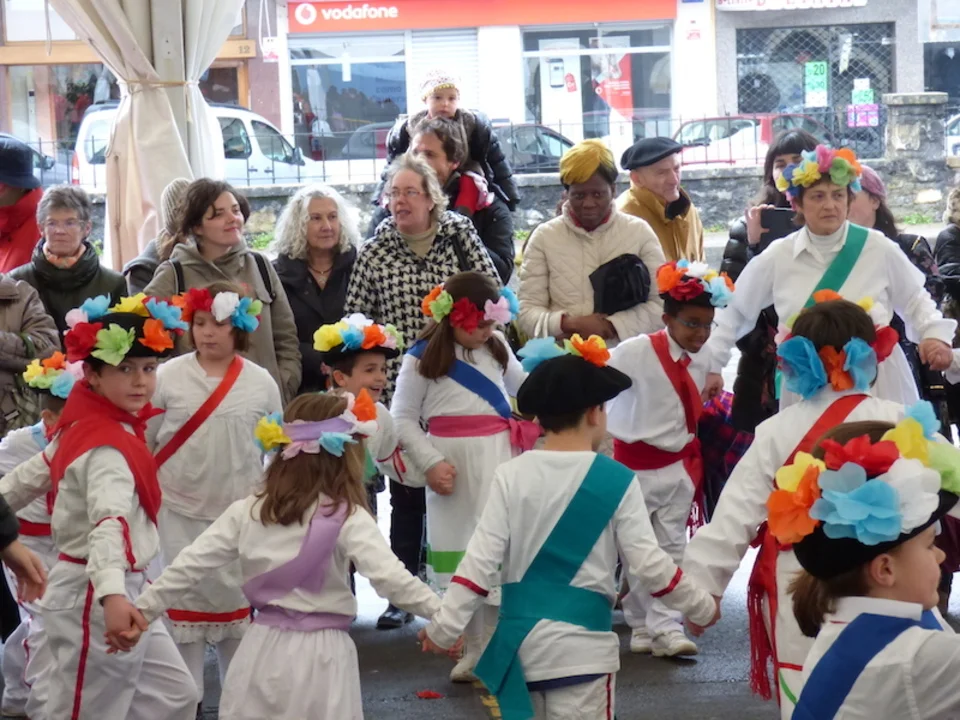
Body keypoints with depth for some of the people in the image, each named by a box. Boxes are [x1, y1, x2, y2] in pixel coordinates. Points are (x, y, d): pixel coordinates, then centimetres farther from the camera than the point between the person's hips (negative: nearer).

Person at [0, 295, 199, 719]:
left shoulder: (84, 424, 5)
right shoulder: (108, 447, -24)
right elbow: (110, 522, -41)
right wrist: (112, 596, -55)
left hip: (120, 590, 10)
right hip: (95, 598, -10)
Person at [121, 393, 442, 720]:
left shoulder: (247, 512, 1)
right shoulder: (349, 519, -11)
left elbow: (190, 564, 1)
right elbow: (390, 577, -20)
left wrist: (143, 609, 8)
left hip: (264, 650, 4)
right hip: (319, 656, -3)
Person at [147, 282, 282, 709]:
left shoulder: (260, 382, -1)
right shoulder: (168, 377, -4)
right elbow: (141, 441, 2)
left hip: (239, 513, 1)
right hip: (178, 510, -1)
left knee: (236, 597, 9)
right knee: (183, 598, 4)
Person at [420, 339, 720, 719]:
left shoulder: (510, 476, -1)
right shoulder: (617, 480, -5)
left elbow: (481, 559, -4)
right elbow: (648, 562, -5)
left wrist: (443, 625, 2)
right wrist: (701, 607, 9)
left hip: (520, 639, 3)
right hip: (582, 643, -3)